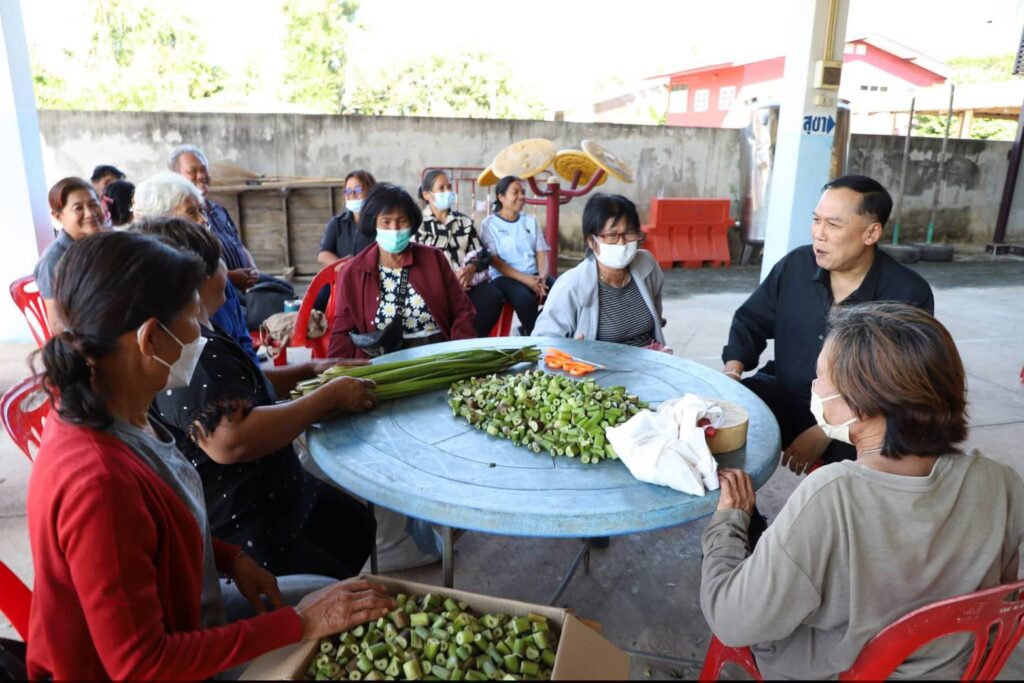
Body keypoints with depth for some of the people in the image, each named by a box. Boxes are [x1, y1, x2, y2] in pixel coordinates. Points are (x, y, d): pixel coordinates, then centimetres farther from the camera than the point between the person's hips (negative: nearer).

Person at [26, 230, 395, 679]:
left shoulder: (104, 408, -10)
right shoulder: (99, 482, -36)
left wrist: (231, 558, -3)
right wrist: (298, 624, -24)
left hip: (181, 611, 7)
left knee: (345, 601, 15)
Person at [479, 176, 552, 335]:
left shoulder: (530, 221, 17)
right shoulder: (489, 224, 2)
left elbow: (541, 253, 10)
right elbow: (494, 261, -6)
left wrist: (542, 277, -12)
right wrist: (525, 279, -18)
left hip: (534, 276, 5)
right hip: (504, 277, -5)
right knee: (525, 298, -37)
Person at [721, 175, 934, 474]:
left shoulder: (909, 294, -12)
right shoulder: (796, 264, -1)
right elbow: (751, 321, 11)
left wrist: (825, 432, -25)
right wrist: (732, 372, -9)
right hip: (784, 395, 3)